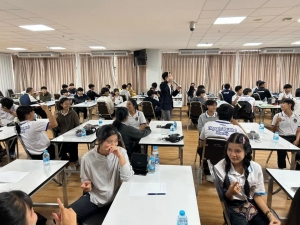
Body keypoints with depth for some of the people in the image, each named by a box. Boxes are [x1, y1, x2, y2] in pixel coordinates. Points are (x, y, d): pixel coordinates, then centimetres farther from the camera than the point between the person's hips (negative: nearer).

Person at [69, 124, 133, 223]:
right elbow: (85, 180, 6)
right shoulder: (87, 157, -10)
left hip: (115, 198, -1)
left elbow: (127, 178, -21)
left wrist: (120, 156, -29)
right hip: (93, 197, 2)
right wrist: (87, 186, -18)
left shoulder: (121, 152, -12)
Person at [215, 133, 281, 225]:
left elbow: (257, 195, 3)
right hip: (234, 207, -3)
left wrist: (270, 215, -11)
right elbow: (223, 197, -5)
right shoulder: (219, 168, -13)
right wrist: (230, 193, -27)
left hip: (253, 204, 3)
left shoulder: (256, 167, -4)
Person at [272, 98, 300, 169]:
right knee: (282, 151, -31)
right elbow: (274, 131, 5)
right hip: (282, 137, -2)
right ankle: (281, 168, -11)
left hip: (293, 138, 3)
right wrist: (277, 122, -13)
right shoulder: (278, 116, 5)